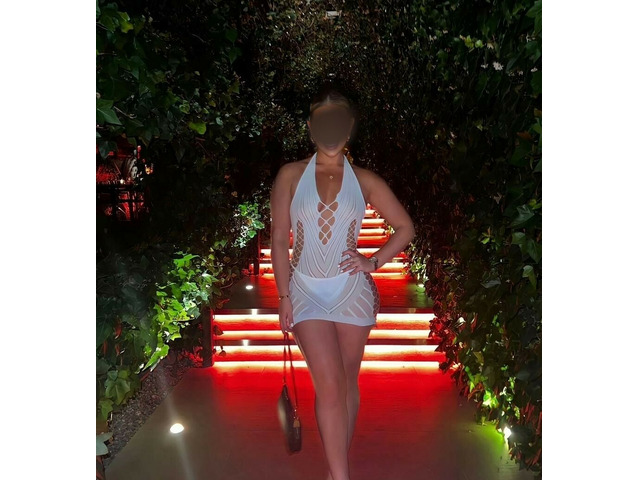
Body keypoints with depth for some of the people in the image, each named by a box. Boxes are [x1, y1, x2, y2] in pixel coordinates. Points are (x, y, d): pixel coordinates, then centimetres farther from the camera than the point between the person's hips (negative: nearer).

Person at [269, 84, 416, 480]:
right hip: (307, 290, -1)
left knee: (347, 383, 11)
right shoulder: (291, 176, 0)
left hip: (352, 290, 1)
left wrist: (374, 262, -3)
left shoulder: (364, 180, 2)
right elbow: (279, 239, 1)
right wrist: (284, 296, -3)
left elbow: (406, 228, 9)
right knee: (330, 387, -10)